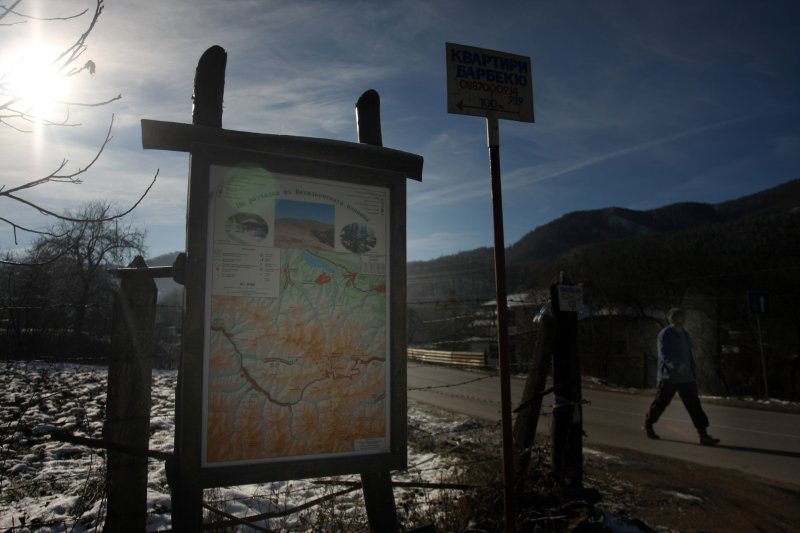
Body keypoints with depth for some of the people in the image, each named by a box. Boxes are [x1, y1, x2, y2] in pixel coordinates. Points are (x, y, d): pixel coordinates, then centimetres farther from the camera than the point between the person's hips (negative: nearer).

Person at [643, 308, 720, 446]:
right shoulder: (665, 334, -9)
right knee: (660, 403, 3)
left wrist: (693, 374, 16)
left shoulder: (685, 335, 14)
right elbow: (664, 354, -21)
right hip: (668, 377, -6)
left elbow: (689, 356, 20)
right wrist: (676, 365, -37)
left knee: (694, 405, -2)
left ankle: (703, 435, -2)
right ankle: (648, 426, 23)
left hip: (685, 377, 7)